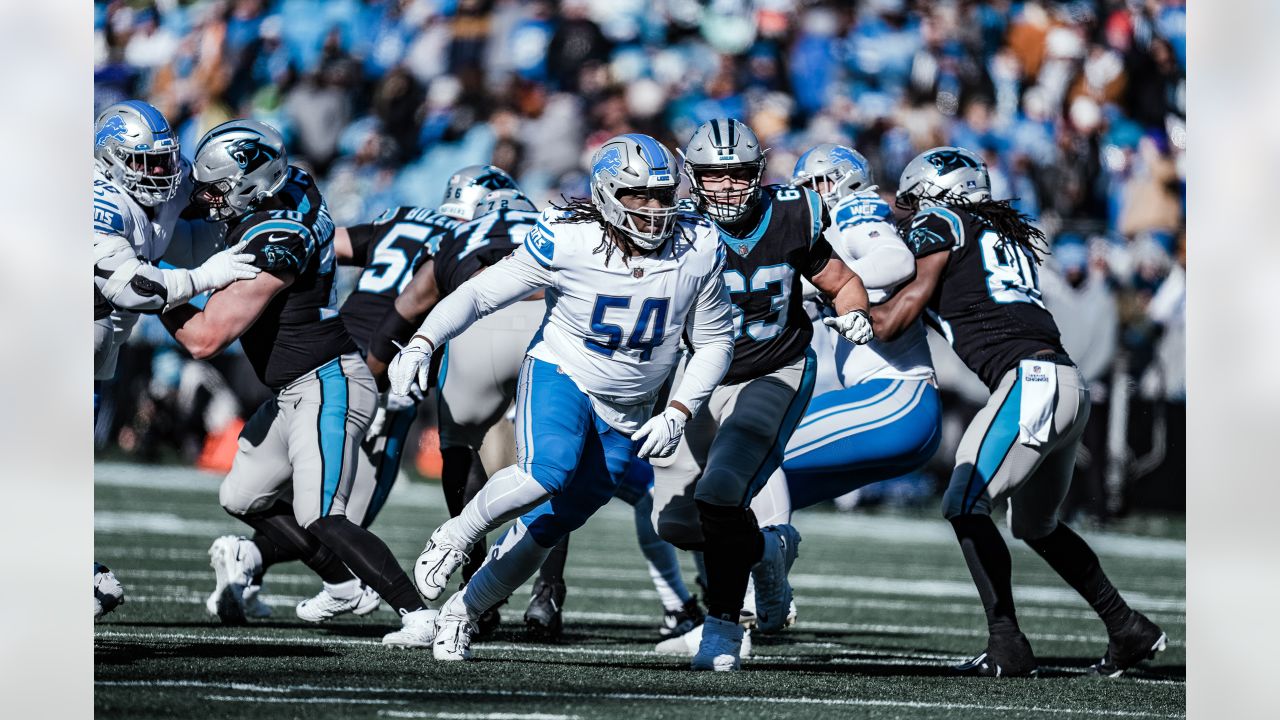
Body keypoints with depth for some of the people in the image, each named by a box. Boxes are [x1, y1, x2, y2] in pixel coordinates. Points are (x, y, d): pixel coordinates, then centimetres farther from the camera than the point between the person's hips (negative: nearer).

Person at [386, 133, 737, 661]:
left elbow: (714, 342, 3)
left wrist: (677, 414, -10)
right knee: (549, 470, -34)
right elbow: (480, 293, -13)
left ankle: (461, 613, 25)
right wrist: (421, 345, -29)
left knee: (547, 525, 4)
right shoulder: (567, 242, -19)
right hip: (560, 375, -3)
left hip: (625, 416, 3)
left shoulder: (696, 252, -10)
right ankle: (455, 537, -8)